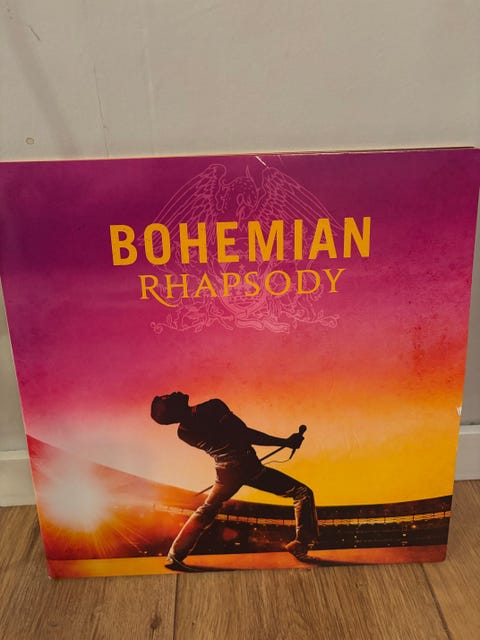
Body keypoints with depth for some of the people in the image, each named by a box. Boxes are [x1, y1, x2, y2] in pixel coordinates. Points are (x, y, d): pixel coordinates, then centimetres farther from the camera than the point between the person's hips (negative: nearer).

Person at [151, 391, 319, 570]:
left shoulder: (183, 432, 1)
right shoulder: (212, 408, -18)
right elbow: (245, 433, -21)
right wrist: (285, 442, -16)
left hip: (225, 472, 6)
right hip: (248, 467, -6)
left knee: (206, 511, 29)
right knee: (302, 492, 4)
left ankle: (174, 555, 31)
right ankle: (300, 544, -1)